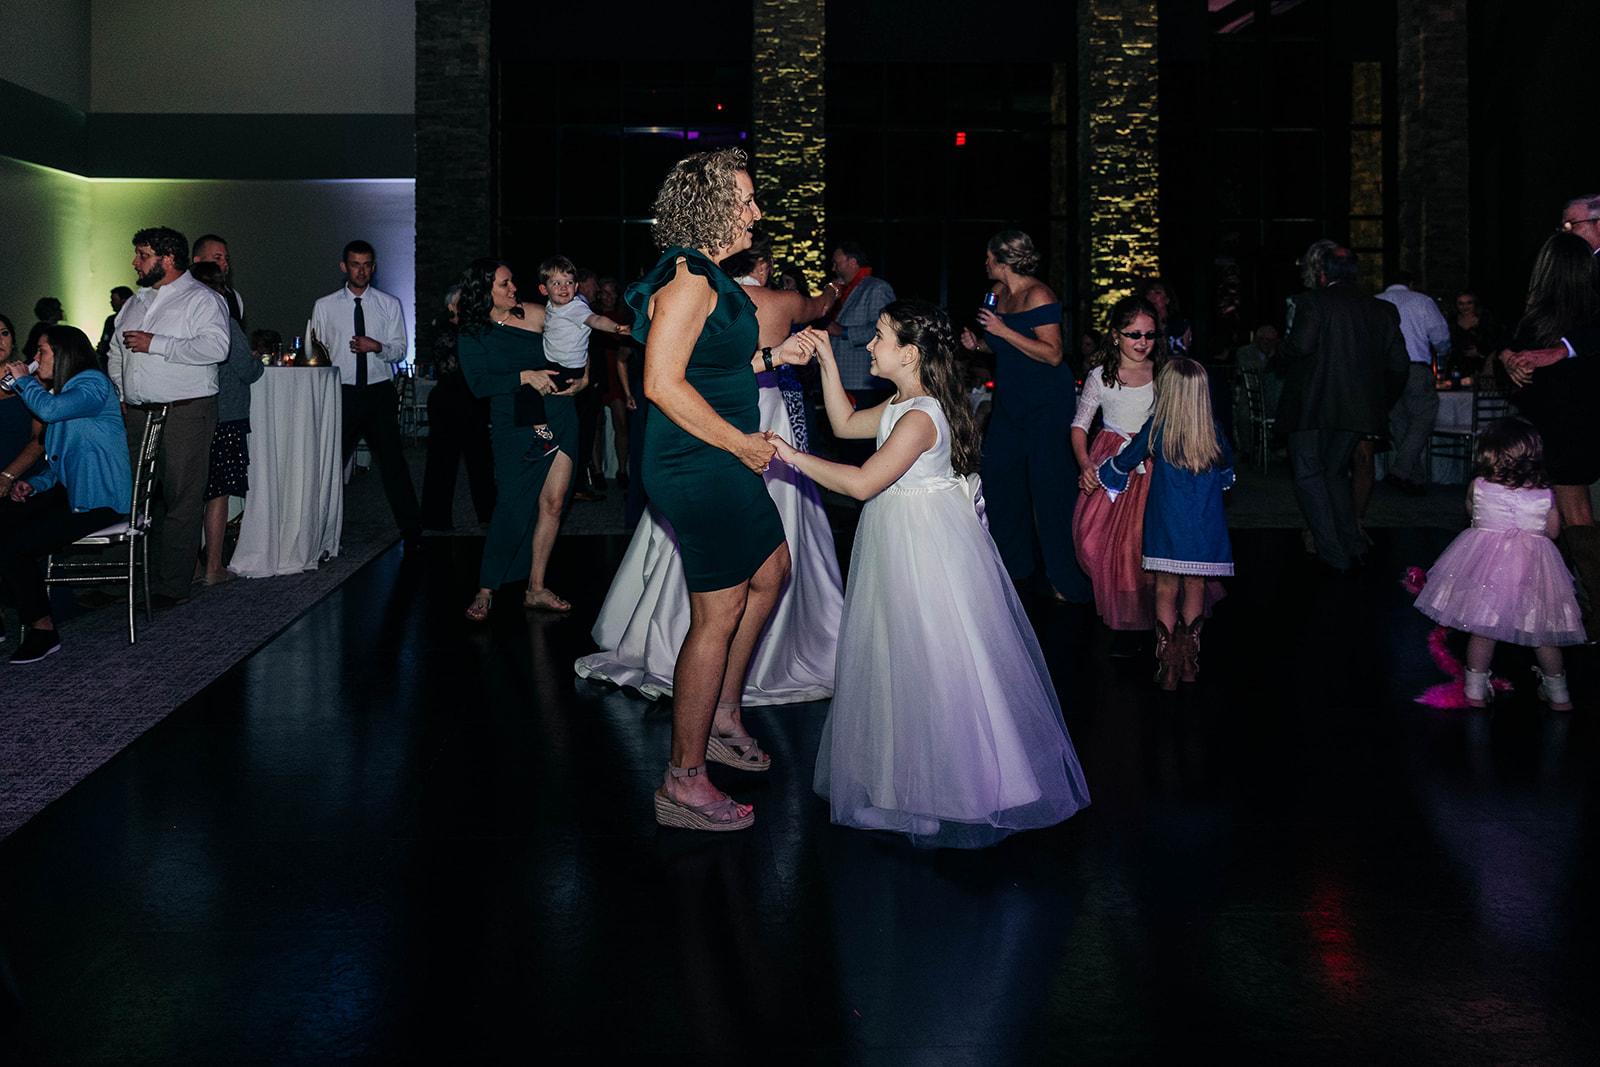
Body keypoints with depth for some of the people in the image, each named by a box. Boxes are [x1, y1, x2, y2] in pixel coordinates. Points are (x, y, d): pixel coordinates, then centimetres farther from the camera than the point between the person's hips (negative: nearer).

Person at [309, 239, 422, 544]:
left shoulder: (390, 305, 8)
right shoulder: (325, 307, 6)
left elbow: (399, 351, 5)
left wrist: (378, 346, -17)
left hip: (379, 392, 1)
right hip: (341, 393, 0)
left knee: (393, 462, 2)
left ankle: (412, 532, 10)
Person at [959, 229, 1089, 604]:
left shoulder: (1038, 296, -17)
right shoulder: (998, 292, 8)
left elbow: (1053, 354, -22)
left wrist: (1003, 331, -24)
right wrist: (978, 344, 1)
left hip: (1046, 403, -9)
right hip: (1010, 398, 9)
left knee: (1047, 482, -6)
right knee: (998, 473, 10)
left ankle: (1065, 579, 4)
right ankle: (1013, 562, 26)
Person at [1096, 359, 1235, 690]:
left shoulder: (1157, 429, -5)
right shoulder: (1215, 433, 1)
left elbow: (1124, 462, 6)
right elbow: (1227, 471, 19)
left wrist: (1098, 473, 25)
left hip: (1167, 528, -2)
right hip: (1205, 531, 2)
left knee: (1166, 591, 5)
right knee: (1195, 589, 12)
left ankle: (1168, 666, 4)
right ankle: (1190, 661, 16)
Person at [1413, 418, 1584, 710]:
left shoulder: (1479, 487, -7)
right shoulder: (1545, 494, -3)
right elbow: (1553, 531, 10)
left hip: (1488, 563, -1)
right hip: (1533, 570, 2)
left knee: (1483, 626, 10)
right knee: (1542, 630, 15)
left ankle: (1476, 690, 18)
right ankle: (1558, 693, 29)